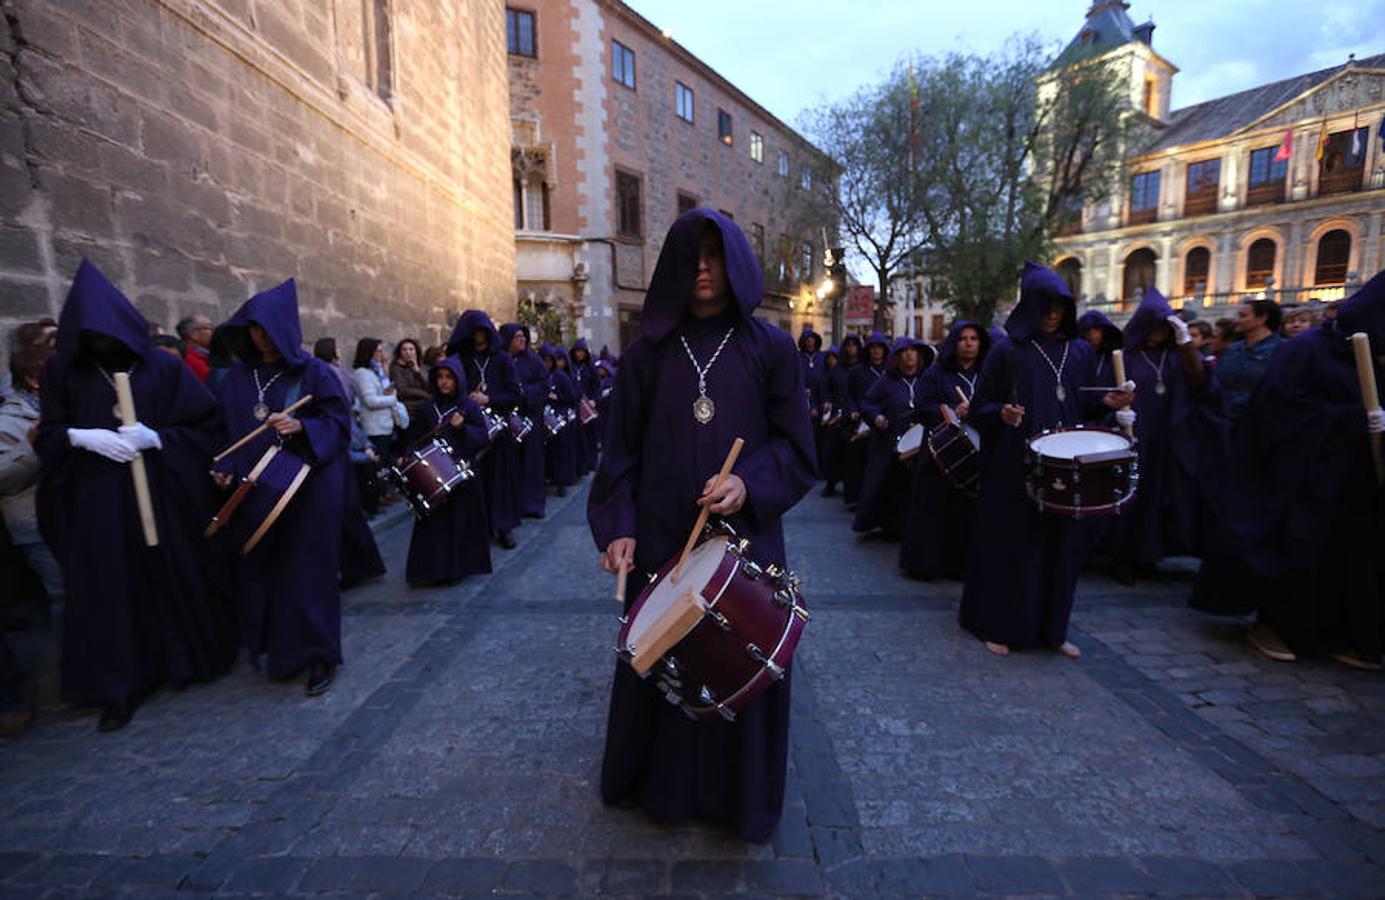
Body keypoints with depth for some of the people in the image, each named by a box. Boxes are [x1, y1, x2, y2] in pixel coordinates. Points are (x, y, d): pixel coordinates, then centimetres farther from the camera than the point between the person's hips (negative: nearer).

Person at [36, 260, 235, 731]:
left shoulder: (163, 367, -1)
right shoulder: (62, 370, 5)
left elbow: (205, 426, -1)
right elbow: (47, 434, 9)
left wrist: (155, 437, -16)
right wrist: (82, 437, -12)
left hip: (161, 495, -1)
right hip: (96, 502, 1)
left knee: (173, 578, 8)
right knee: (108, 590, 3)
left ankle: (191, 658, 27)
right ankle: (121, 686, 16)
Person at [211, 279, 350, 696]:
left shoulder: (313, 372, -4)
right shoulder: (239, 375, 10)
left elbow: (339, 423, -6)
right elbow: (227, 427, 15)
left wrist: (301, 428, -23)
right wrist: (225, 467, 1)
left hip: (307, 489, -5)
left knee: (307, 569, -1)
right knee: (259, 567, 7)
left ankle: (319, 656, 11)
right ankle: (271, 647, 25)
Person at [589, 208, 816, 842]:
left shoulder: (770, 348, 1)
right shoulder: (647, 352, 4)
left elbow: (796, 447, 0)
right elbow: (622, 450, 3)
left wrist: (750, 486, -18)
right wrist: (618, 527, -7)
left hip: (746, 536, 0)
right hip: (661, 539, 1)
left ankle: (743, 795, 36)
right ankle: (663, 783, 39)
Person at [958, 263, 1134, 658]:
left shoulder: (1080, 351, 10)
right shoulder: (1007, 351, -3)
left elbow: (1087, 405, 16)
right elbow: (979, 409, -3)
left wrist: (1108, 402, -4)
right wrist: (1002, 413, -23)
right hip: (1014, 468, -4)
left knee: (1061, 546, 9)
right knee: (1012, 545, 1)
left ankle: (1052, 628, 23)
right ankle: (1000, 626, 16)